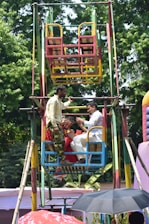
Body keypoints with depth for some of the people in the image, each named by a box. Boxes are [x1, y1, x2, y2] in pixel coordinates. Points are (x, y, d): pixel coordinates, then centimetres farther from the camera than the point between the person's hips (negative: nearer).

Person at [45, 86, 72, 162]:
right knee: (58, 141, -14)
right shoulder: (53, 100, -15)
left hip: (58, 123, 11)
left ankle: (63, 158, 12)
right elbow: (51, 114, -22)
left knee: (62, 141, 9)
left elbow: (63, 106, 42)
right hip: (53, 123, -11)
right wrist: (55, 126, -26)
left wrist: (69, 101, 55)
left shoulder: (59, 100, 17)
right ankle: (63, 159, -15)